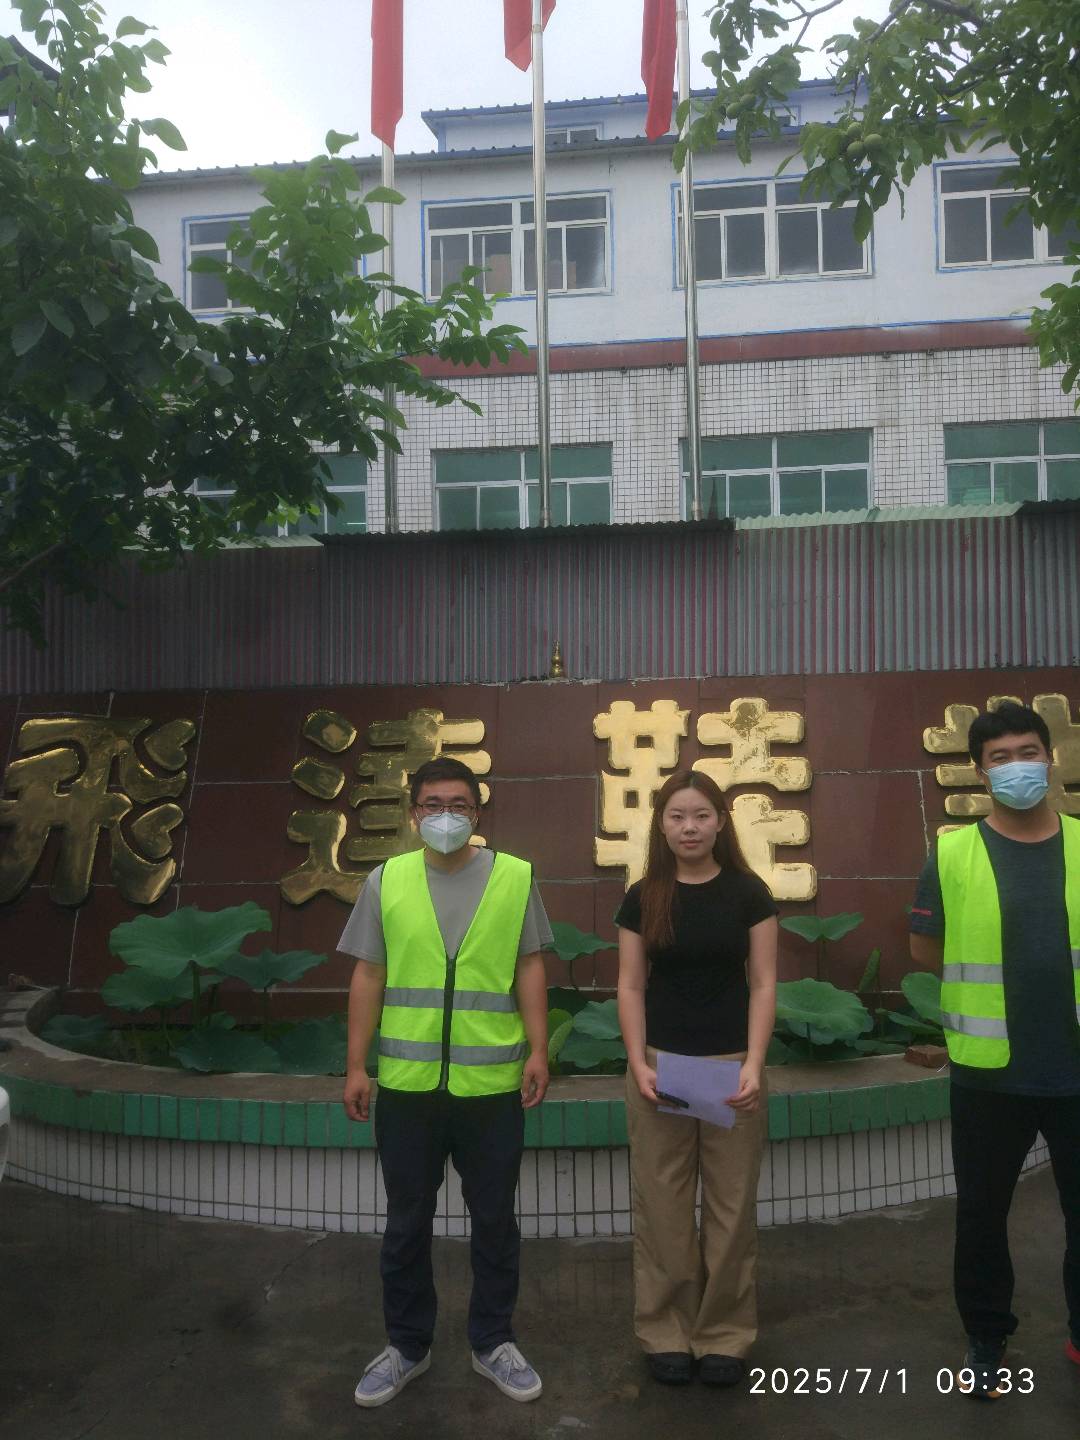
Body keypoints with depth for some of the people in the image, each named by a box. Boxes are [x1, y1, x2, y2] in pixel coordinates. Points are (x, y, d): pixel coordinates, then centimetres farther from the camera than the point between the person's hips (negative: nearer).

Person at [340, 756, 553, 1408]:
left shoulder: (515, 877, -1)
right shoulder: (387, 881, 2)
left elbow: (529, 969, 3)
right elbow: (369, 977, 4)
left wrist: (538, 1049, -4)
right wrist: (356, 1065, 1)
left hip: (492, 1083, -1)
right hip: (406, 1084, 1)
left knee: (494, 1219, 13)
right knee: (407, 1221, 14)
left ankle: (493, 1342, 31)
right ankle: (408, 1345, 32)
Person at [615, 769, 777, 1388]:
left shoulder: (749, 893, -2)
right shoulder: (643, 897, 2)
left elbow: (763, 984, -2)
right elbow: (631, 987, 2)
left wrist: (754, 1065, -12)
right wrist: (638, 1063, -9)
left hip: (731, 1067, -1)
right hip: (660, 1066, 1)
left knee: (731, 1206, 7)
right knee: (663, 1206, 8)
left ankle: (726, 1334, 23)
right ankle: (667, 1332, 23)